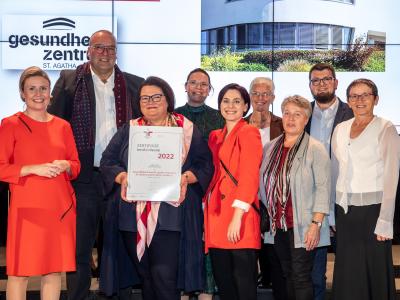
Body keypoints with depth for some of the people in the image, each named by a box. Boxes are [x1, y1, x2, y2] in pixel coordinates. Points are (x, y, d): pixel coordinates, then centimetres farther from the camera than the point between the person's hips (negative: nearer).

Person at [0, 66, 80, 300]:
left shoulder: (63, 126, 11)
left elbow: (76, 165, 17)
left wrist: (65, 166, -5)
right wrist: (34, 169, -15)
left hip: (61, 206, 4)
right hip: (26, 207, -4)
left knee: (55, 269, 8)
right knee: (20, 271, -2)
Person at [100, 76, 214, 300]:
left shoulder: (187, 130, 8)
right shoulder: (129, 130, 15)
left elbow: (205, 164, 3)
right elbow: (108, 161, 8)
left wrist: (187, 177, -16)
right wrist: (122, 177, -12)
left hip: (170, 215, -3)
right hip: (134, 216, 3)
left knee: (164, 275, -11)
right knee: (145, 276, 9)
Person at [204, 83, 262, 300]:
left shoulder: (249, 133, -5)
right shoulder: (215, 136, 17)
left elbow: (249, 176, -14)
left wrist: (237, 217, -22)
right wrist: (206, 210, 9)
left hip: (238, 214, -7)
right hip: (216, 213, 7)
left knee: (243, 280, -3)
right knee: (222, 278, 11)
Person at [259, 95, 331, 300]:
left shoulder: (315, 149, -6)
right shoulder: (270, 148, 11)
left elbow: (323, 187, -11)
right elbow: (263, 184, 15)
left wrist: (316, 224, -17)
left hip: (302, 227, -5)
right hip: (277, 225, 5)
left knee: (301, 277, -4)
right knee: (287, 275, 13)